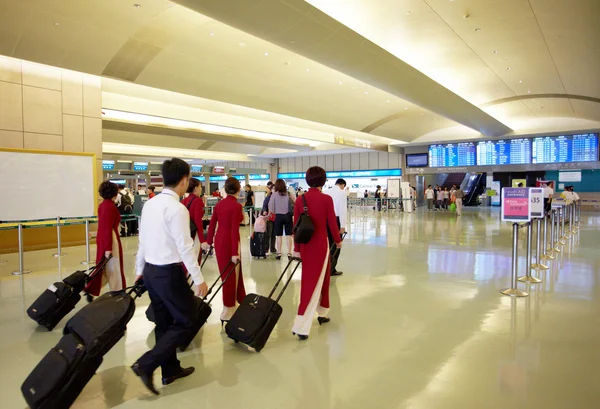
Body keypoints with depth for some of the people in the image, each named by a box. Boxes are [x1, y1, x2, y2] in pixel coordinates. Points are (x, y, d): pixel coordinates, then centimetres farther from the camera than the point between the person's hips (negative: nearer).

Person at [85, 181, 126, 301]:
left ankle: (91, 290, 15)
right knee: (114, 268, 2)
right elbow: (108, 228, -21)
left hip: (101, 238, 9)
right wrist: (108, 248, -22)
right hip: (111, 239, -9)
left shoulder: (102, 205, 10)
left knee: (103, 267, 16)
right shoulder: (111, 206, -18)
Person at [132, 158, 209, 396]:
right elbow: (185, 247, -20)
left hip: (151, 271, 9)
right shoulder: (177, 208, -19)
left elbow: (142, 240, 12)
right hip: (170, 272, -8)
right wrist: (198, 279, -13)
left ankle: (170, 370, 30)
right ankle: (146, 365, 2)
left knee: (164, 323, 18)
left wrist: (139, 270, 22)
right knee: (185, 322, 6)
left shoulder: (149, 204, 6)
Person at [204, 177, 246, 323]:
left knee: (232, 273, 18)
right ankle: (228, 311, 12)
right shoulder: (236, 206, -15)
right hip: (229, 242, -7)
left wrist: (209, 242, 22)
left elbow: (212, 224, 11)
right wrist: (235, 252, -19)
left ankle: (238, 302, 31)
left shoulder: (219, 204, 6)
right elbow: (234, 230, -19)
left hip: (219, 240, 7)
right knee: (230, 275, 3)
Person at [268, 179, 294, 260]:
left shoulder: (274, 194, -4)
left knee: (279, 236, 6)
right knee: (288, 235, 5)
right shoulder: (288, 194, 0)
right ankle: (289, 253, 7)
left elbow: (271, 206, -1)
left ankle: (279, 253, 9)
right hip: (287, 215, 1)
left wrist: (269, 214, 13)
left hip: (278, 216, -1)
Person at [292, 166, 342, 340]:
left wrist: (296, 248, 10)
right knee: (313, 283, 1)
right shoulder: (327, 199, -12)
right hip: (320, 244, -5)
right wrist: (338, 240, 11)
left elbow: (296, 226, 1)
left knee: (320, 278, 22)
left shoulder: (300, 200, -1)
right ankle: (301, 326, 0)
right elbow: (332, 223, -7)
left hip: (305, 245, 5)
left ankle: (322, 314, 35)